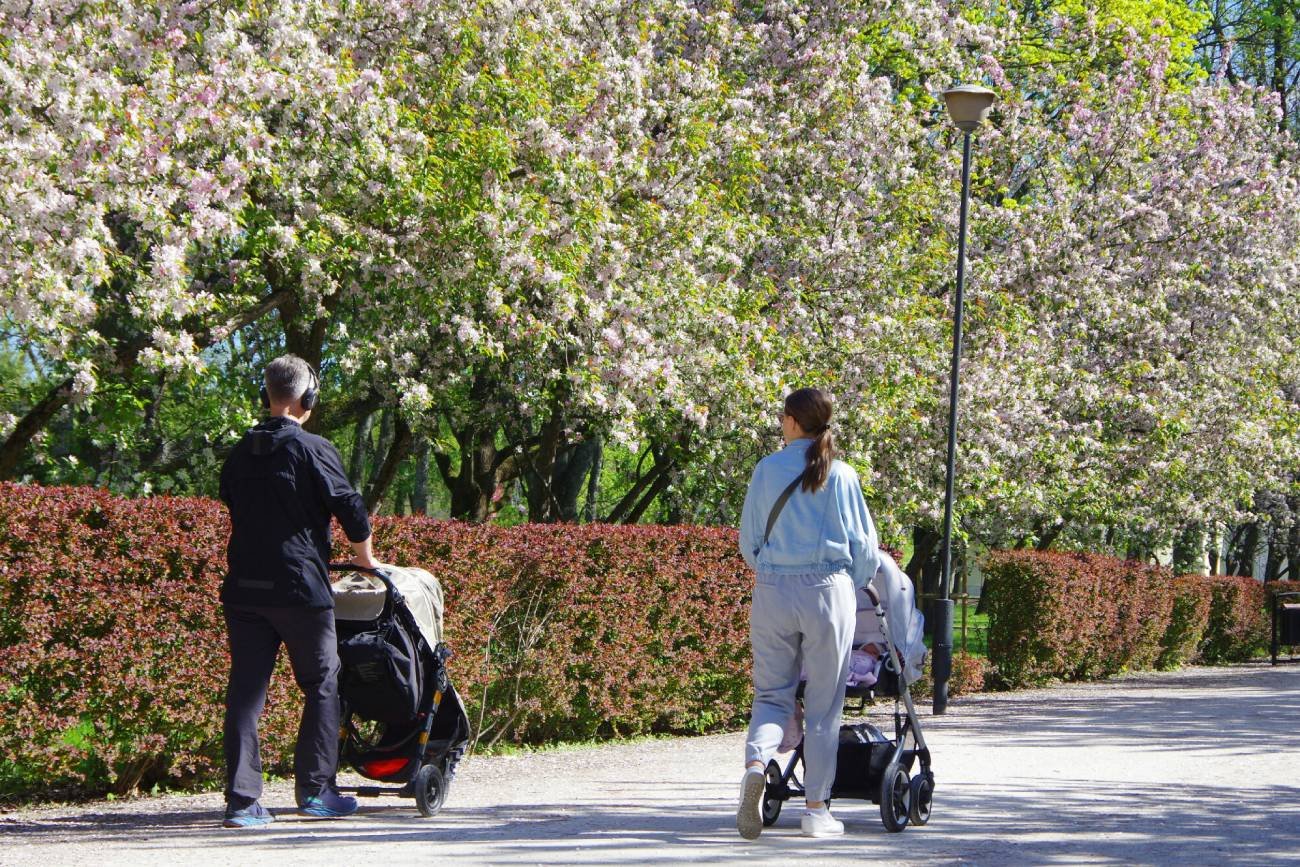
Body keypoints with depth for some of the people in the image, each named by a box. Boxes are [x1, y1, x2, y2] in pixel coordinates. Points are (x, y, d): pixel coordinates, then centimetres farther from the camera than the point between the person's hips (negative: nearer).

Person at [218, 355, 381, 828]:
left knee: (245, 690, 3)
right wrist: (364, 557, 12)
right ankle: (315, 789, 9)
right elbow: (350, 507, -7)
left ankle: (241, 798, -3)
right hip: (300, 587, -5)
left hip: (243, 588, 5)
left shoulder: (240, 453, 11)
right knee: (322, 686, 9)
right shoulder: (312, 449, -8)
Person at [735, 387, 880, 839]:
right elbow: (864, 547, 4)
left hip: (772, 593, 1)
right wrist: (852, 588, 21)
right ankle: (816, 809, 8)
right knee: (824, 705, 7)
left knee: (772, 694, 9)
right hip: (829, 591, -1)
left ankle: (756, 763, -21)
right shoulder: (841, 475, -1)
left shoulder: (767, 470, 1)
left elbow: (748, 540, 8)